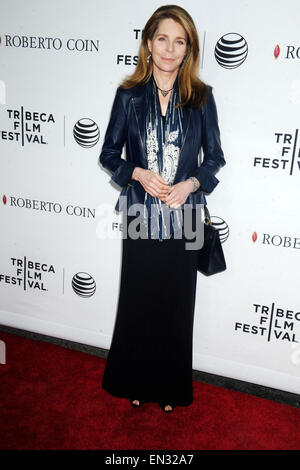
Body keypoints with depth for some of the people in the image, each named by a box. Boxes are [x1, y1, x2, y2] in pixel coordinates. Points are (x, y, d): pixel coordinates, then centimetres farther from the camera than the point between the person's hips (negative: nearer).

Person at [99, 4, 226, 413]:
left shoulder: (201, 97, 0)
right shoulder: (129, 95, -1)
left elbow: (215, 157, 5)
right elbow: (109, 153, 3)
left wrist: (191, 184, -13)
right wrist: (138, 174, -14)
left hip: (183, 216, 0)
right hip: (141, 215, 0)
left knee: (176, 303, 11)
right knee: (138, 300, 12)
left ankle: (171, 388, 32)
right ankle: (136, 383, 34)